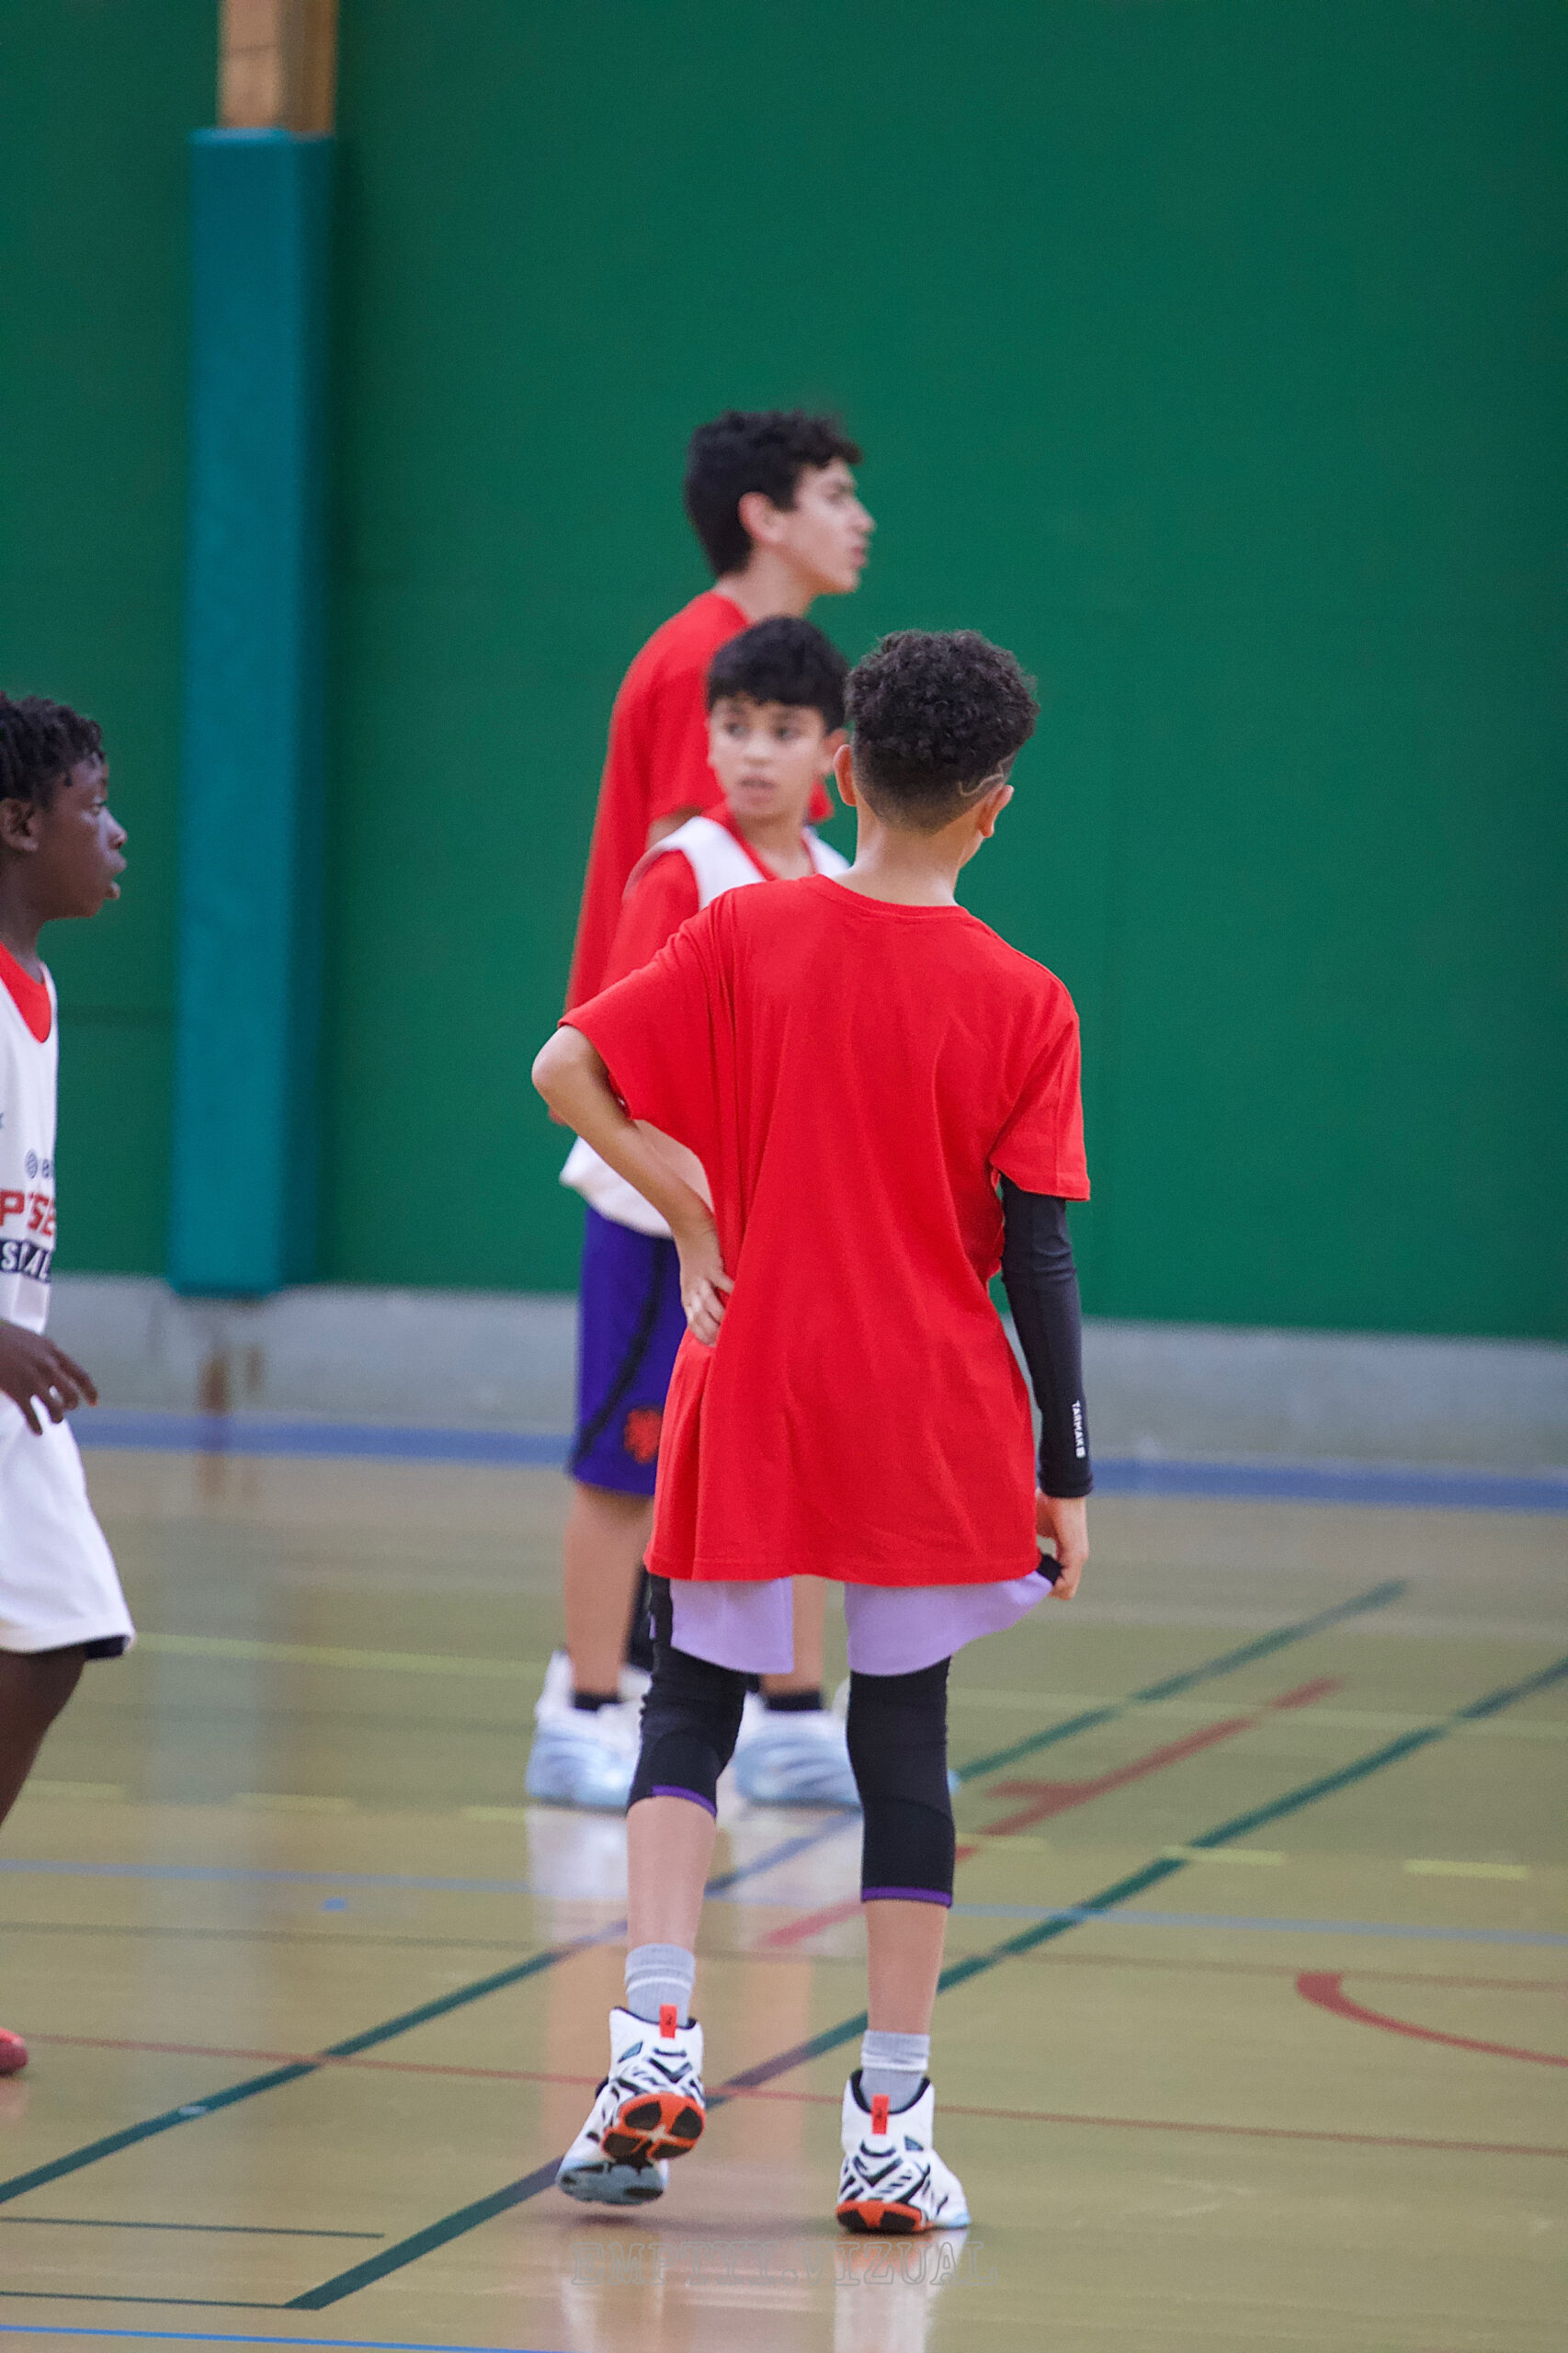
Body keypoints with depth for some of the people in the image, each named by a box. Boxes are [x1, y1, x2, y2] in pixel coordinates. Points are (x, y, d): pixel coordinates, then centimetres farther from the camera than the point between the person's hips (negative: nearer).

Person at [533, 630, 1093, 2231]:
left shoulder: (747, 935, -3)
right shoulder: (1021, 1003, -6)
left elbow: (567, 1069, -9)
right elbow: (1038, 1257, -6)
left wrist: (696, 1229, -1)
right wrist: (1065, 1475, 0)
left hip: (750, 1389, 1)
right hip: (936, 1423, -1)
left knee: (691, 1706, 13)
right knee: (903, 1737, 6)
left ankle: (655, 2036, -6)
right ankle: (890, 2126, 7)